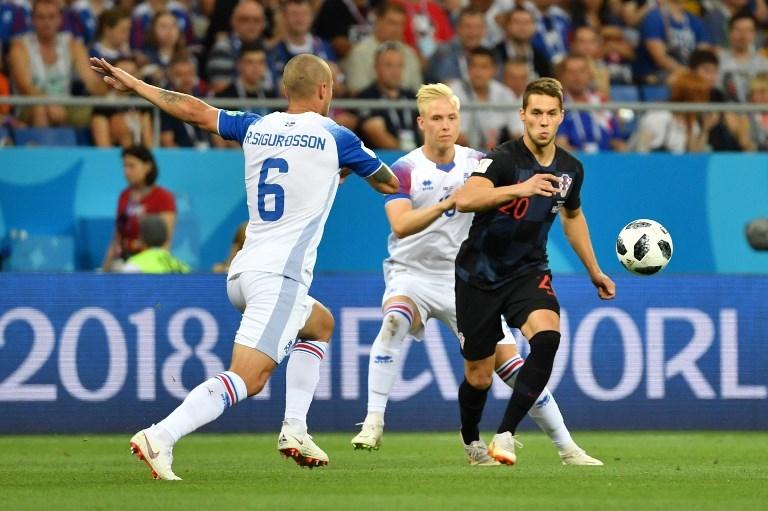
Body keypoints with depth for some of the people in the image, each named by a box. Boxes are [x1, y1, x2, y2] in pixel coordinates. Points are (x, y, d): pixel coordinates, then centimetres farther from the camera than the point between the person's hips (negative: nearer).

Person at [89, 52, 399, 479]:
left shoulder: (256, 128, 11)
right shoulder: (334, 137, 1)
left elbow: (194, 111, 16)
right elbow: (389, 184, 15)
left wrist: (132, 84, 27)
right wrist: (349, 167, 34)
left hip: (241, 274, 7)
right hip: (280, 276, -7)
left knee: (320, 324, 32)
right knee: (246, 379, -15)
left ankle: (294, 428, 20)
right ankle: (160, 437, -33)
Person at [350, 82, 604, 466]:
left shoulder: (476, 163, 0)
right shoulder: (405, 170, -10)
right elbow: (400, 225, -25)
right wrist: (445, 204, -40)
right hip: (412, 276, -3)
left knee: (508, 361, -3)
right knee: (394, 320, -35)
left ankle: (567, 448, 7)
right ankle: (373, 423, -33)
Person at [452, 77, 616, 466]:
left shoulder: (570, 169, -1)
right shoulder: (504, 159, -20)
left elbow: (572, 215, 22)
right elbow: (464, 200, -38)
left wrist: (594, 272, 26)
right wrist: (518, 189, -51)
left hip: (528, 272, 3)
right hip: (480, 274, -3)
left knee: (547, 335, -29)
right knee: (479, 376, 4)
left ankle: (505, 434, -22)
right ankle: (471, 442, 37)